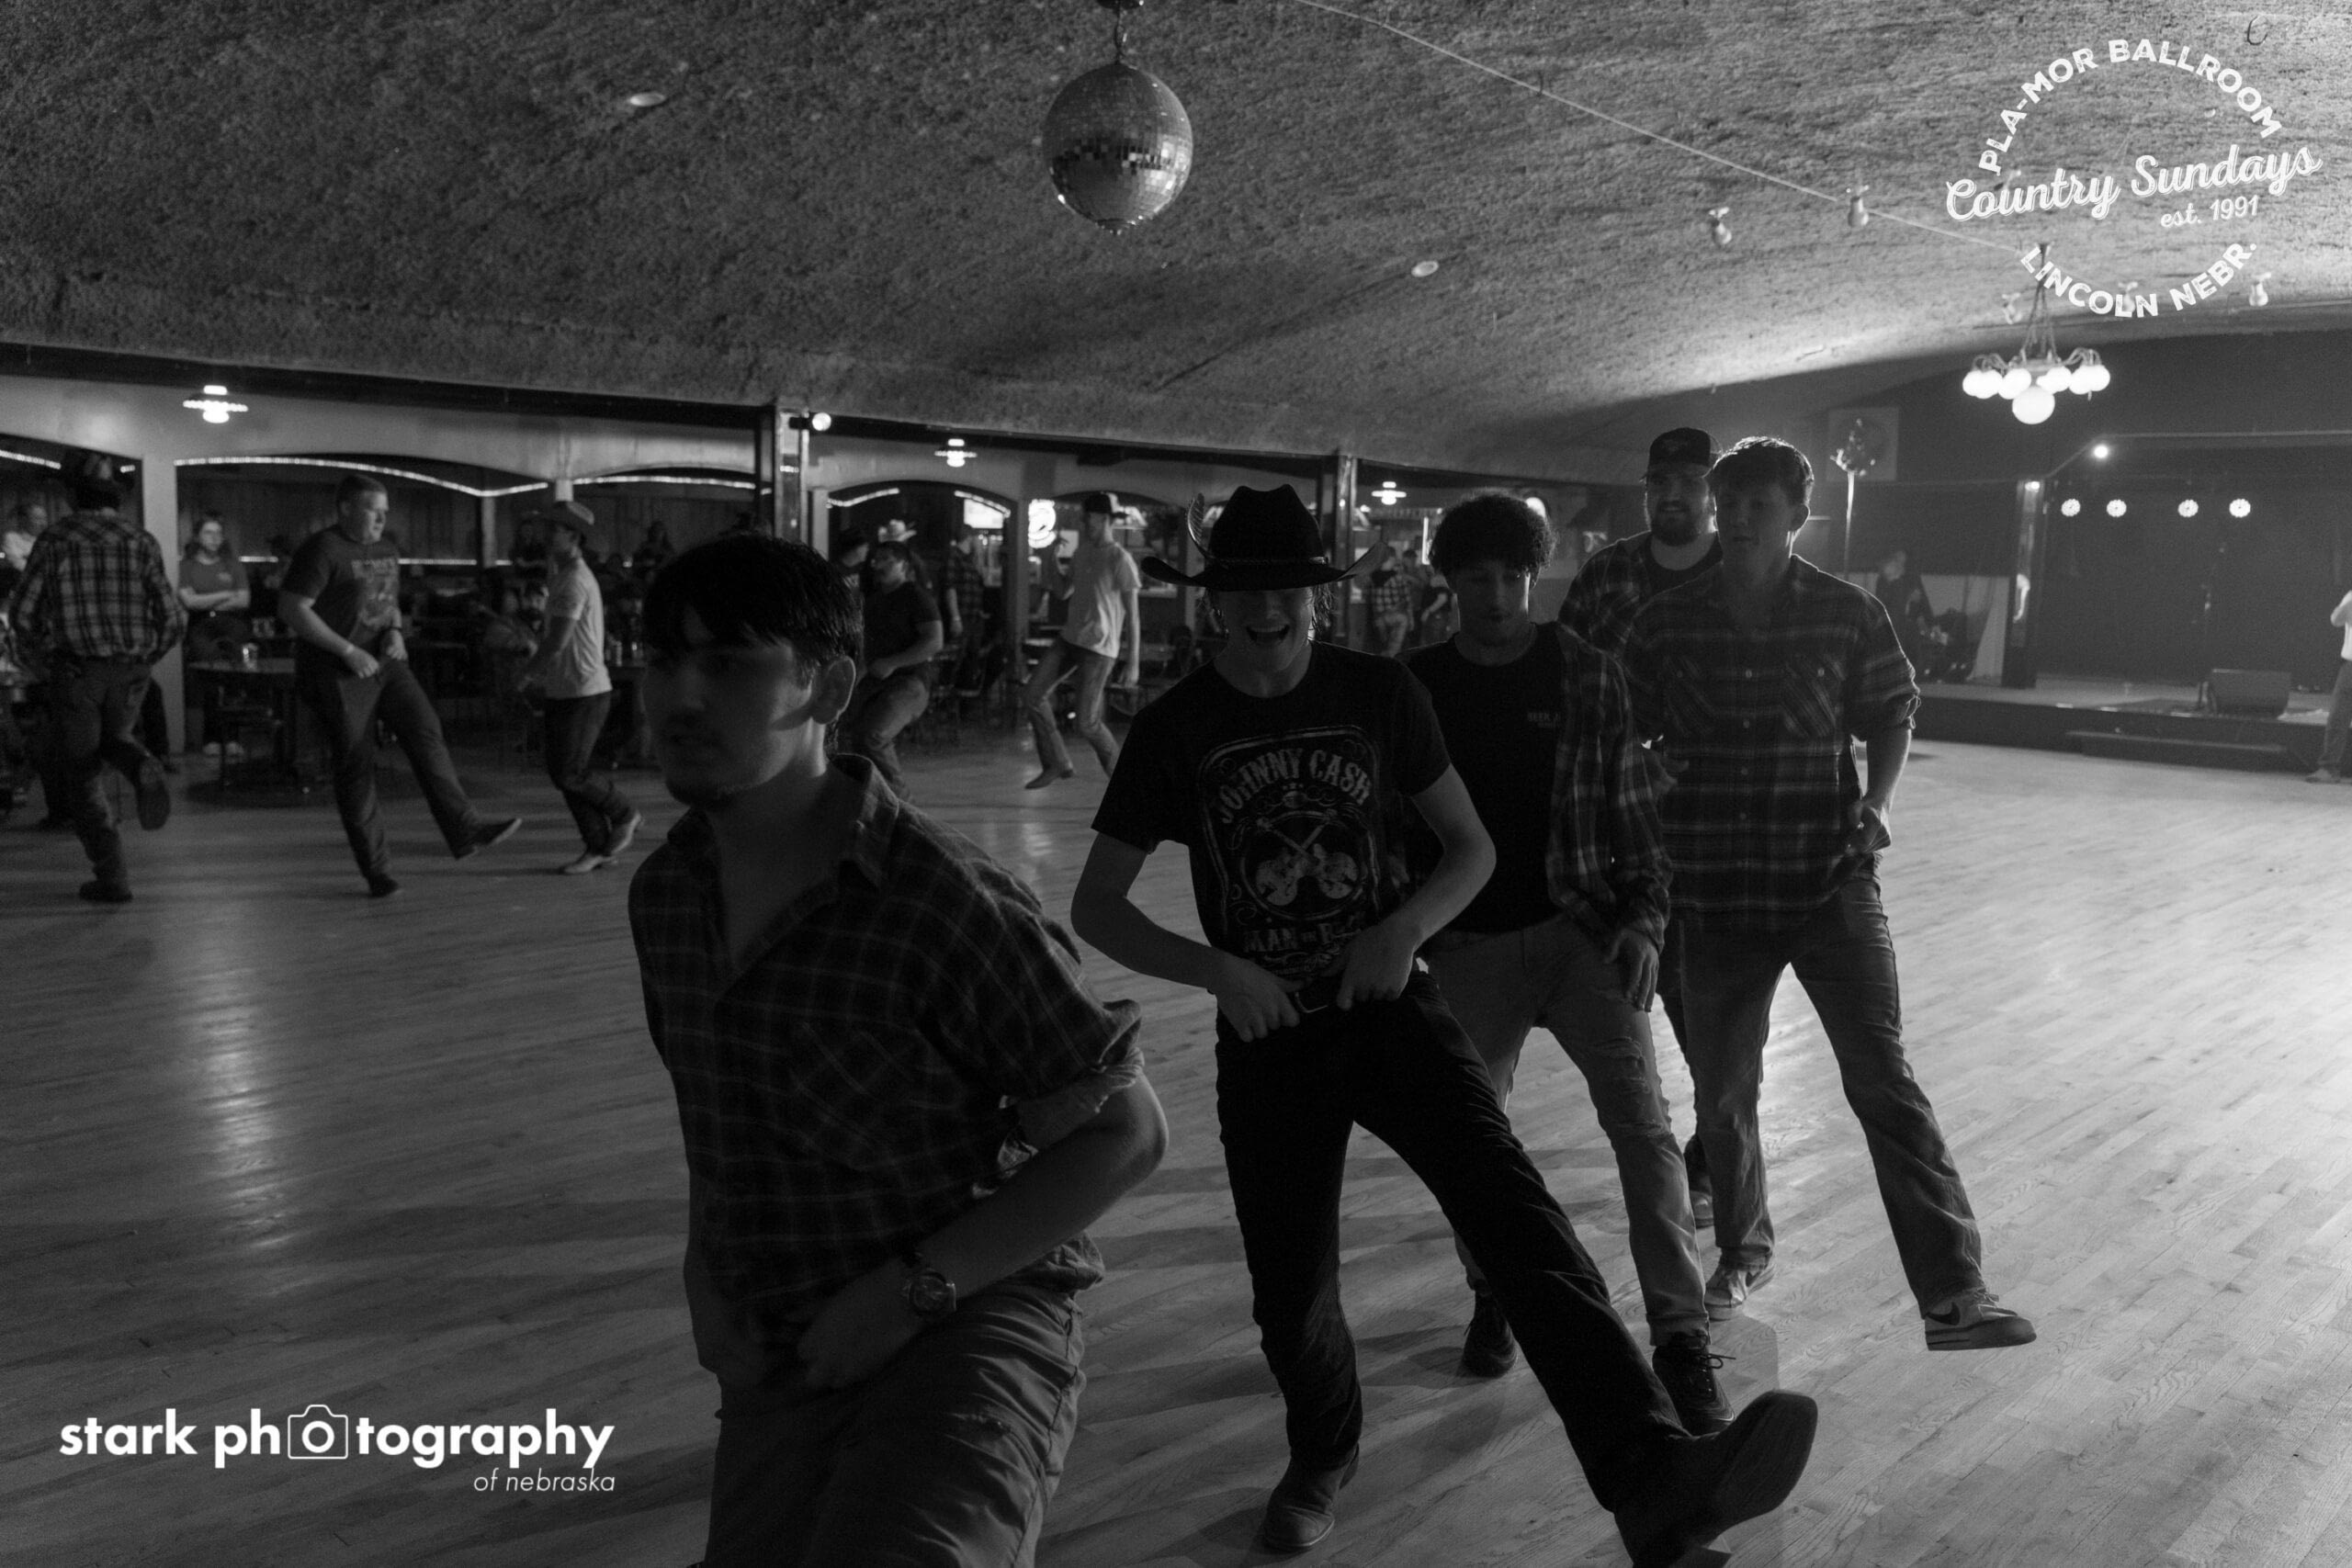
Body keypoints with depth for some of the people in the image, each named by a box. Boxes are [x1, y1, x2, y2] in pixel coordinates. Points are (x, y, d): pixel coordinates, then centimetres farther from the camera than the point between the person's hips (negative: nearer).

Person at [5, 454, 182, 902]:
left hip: (75, 670, -2)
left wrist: (45, 659, 12)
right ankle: (144, 767, -10)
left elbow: (23, 612, -3)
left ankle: (111, 877, 3)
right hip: (130, 671, 2)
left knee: (81, 773, 9)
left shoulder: (55, 540, -2)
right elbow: (173, 617, -1)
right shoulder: (141, 541, 2)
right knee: (114, 739, 28)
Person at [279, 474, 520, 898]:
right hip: (336, 675, -6)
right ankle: (376, 872, 5)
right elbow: (291, 608, -16)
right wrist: (348, 650, -20)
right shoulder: (323, 551, -10)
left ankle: (464, 830, -23)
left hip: (384, 665, 6)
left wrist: (394, 633, 2)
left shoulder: (386, 553, 14)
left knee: (426, 733, -14)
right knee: (356, 766, -1)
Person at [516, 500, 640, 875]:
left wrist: (528, 670, -5)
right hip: (565, 690, 10)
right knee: (564, 773, 9)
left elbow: (556, 643, -19)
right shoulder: (568, 577, 17)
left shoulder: (574, 582, -17)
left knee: (569, 773, -8)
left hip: (584, 692, -10)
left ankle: (625, 815, 12)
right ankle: (599, 847, 14)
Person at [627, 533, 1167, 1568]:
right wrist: (704, 1270, 4)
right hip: (780, 1364, 7)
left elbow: (1125, 1134, -12)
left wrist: (911, 1291, -16)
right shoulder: (663, 896, 2)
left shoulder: (947, 903, -20)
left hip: (968, 1335, -6)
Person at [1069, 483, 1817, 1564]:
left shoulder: (1380, 693, -3)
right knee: (1292, 1292, 5)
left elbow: (1471, 847, 3)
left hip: (1389, 1008, 0)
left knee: (1510, 1203, -23)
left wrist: (1406, 928, -17)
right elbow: (1094, 907, -2)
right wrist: (1214, 969, -19)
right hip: (1268, 1035, 0)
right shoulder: (1176, 729, -5)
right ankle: (1323, 1455, 38)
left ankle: (1655, 1478, -33)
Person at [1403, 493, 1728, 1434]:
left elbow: (1634, 805, 1)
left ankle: (1680, 1338, -7)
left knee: (1640, 1120, -13)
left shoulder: (1587, 675, -1)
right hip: (1469, 945, 2)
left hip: (1582, 926, -2)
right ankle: (1492, 1294, 35)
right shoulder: (1418, 685, 2)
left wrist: (1642, 917, -9)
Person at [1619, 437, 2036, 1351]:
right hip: (1713, 891, 2)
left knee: (1883, 1077, -7)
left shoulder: (1848, 616, -2)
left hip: (1828, 877, -2)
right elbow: (1625, 735, 9)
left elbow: (1891, 717, 9)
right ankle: (1744, 1251, 35)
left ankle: (1953, 1292, 0)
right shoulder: (1665, 624, 0)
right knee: (1721, 1088, 13)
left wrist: (1876, 803, -6)